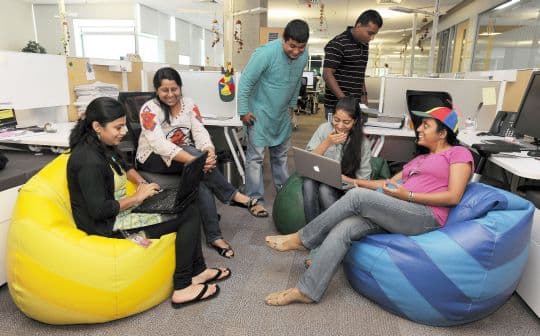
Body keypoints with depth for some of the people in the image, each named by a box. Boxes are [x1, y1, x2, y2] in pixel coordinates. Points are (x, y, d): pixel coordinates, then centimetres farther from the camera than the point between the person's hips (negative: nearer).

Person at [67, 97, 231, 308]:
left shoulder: (104, 146, 6)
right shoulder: (88, 160, -23)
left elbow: (125, 168, 24)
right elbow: (98, 210, -26)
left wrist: (143, 184, 6)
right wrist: (138, 197, -17)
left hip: (119, 211, 10)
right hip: (108, 226, -10)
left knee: (186, 204, 5)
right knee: (189, 215, -12)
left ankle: (197, 270, 13)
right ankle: (182, 288, -4)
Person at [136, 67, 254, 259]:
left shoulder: (189, 104, 0)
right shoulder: (149, 110, -14)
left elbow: (200, 132, -10)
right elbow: (161, 145, -28)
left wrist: (209, 153, -34)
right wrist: (196, 159, -40)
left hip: (185, 157, 4)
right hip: (154, 159, -4)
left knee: (202, 179, -29)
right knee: (194, 152, -34)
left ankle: (214, 236, -26)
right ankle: (233, 196, -26)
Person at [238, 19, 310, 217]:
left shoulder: (303, 56, -6)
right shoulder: (266, 53, -26)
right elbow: (245, 82, -20)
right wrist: (244, 111, -16)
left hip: (282, 114, 6)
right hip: (260, 113, -6)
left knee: (281, 154, 18)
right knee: (256, 156, -3)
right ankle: (255, 199, 7)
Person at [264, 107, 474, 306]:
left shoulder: (459, 153, 9)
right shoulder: (419, 159, 32)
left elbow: (453, 197, -5)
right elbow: (389, 183, 25)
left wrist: (407, 195, -14)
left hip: (425, 216, -7)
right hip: (396, 215, 7)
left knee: (357, 196, -26)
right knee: (343, 229, -20)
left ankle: (301, 239, -13)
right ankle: (306, 290, -20)